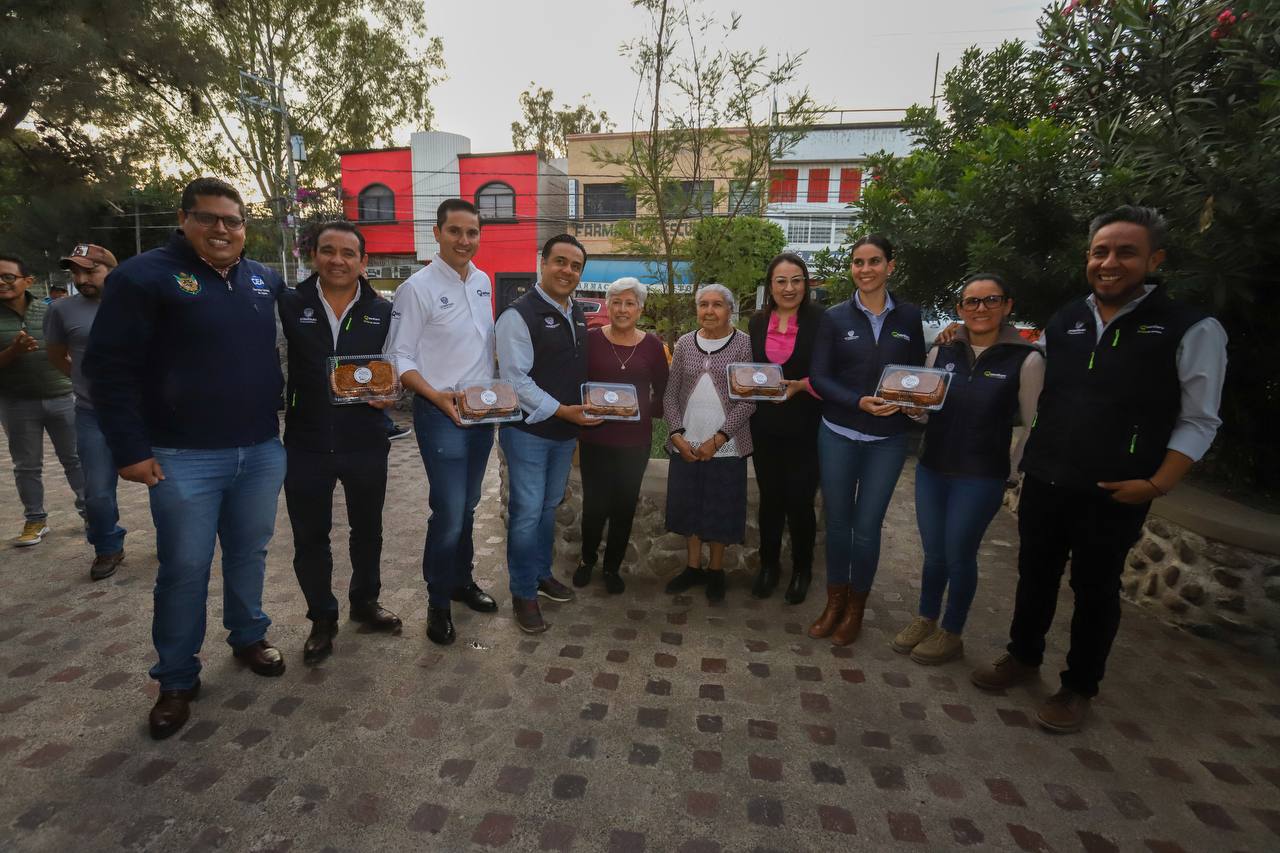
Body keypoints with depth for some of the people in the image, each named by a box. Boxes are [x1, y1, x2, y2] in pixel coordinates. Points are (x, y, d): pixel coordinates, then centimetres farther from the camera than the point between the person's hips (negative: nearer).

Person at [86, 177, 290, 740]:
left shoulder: (266, 281, 9)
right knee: (184, 569, 5)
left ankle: (248, 638, 36)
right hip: (185, 458, -4)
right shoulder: (144, 276, -6)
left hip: (262, 451, 4)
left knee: (249, 554, 16)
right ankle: (177, 680, 23)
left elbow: (282, 350, 19)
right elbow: (109, 367, -8)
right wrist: (129, 450, -12)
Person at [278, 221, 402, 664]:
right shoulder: (288, 304, -2)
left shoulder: (382, 311, 1)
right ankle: (322, 617, 32)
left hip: (365, 444, 1)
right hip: (306, 444, 0)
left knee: (367, 529, 17)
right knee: (309, 537, 11)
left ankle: (365, 601, 40)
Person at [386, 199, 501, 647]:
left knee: (467, 506, 17)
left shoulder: (483, 282, 8)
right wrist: (437, 396, -23)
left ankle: (461, 580, 35)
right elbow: (399, 358, -11)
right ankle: (438, 602, 15)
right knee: (449, 511, -5)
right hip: (441, 414, -6)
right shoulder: (417, 287, -10)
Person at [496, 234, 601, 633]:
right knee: (527, 513, -1)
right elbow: (515, 379, -19)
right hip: (529, 432, -7)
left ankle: (541, 574, 37)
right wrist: (561, 411, -21)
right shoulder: (520, 314, -14)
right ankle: (523, 594, 16)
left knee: (549, 507, 19)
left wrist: (583, 411, 7)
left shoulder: (578, 315, 11)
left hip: (565, 432, 8)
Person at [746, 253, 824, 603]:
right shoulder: (758, 322, 5)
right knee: (770, 498, 13)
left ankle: (802, 569, 28)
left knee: (799, 501, 5)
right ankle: (768, 565, 31)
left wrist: (800, 386, -20)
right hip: (765, 427, 3)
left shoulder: (820, 321, -8)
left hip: (805, 429, -3)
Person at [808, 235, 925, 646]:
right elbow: (818, 377, -5)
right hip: (838, 435, 0)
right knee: (837, 521, 9)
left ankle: (856, 608, 25)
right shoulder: (835, 317, 0)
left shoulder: (909, 317, 3)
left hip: (888, 438, 0)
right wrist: (858, 402, -20)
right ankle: (835, 601, 28)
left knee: (867, 525, 4)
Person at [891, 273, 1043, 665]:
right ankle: (925, 619, 34)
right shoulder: (941, 351, 3)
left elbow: (1034, 425, -1)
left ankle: (951, 633, 27)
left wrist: (1010, 470, -2)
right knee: (933, 551, 14)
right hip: (931, 469, 4)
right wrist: (914, 409, -12)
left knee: (959, 554, 7)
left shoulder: (1026, 359, -8)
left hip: (981, 478, -3)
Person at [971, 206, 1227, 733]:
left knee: (1095, 590, 11)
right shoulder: (1062, 322, 6)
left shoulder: (1192, 329, -6)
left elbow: (1199, 421, -6)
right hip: (1042, 483, 4)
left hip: (1114, 494, -4)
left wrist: (1157, 485, -15)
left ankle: (1078, 688, 30)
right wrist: (1032, 457, 8)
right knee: (1035, 575, 17)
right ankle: (1023, 657, 38)